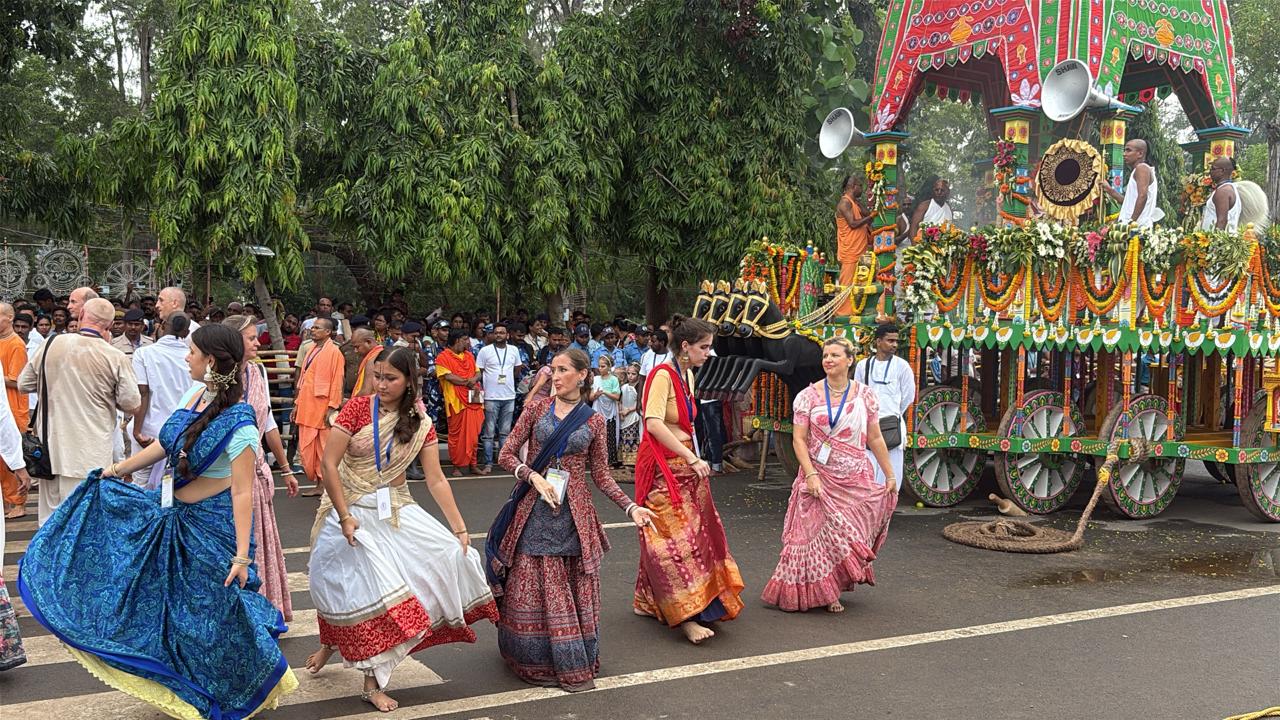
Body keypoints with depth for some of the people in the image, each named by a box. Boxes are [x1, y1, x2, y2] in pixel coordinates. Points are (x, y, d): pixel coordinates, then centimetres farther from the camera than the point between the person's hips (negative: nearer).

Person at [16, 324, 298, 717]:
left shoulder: (238, 423, -25)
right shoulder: (195, 394, -1)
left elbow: (242, 492, -25)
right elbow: (166, 444, 14)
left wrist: (242, 555, -25)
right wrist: (119, 469, 18)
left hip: (213, 526, -8)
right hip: (175, 515, 8)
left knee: (215, 610, 6)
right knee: (177, 603, 19)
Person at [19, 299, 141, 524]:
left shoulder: (51, 344, -4)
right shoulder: (115, 357, -12)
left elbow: (24, 384, 7)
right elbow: (131, 404, -7)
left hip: (51, 444, 3)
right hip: (91, 453, -3)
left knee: (50, 516, 15)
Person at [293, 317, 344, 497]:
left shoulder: (334, 352, -8)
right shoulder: (311, 349, 15)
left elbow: (337, 382, -12)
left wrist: (332, 408, -17)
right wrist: (297, 405, 17)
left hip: (322, 409, -8)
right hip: (306, 408, 8)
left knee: (323, 449, -1)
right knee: (306, 449, 9)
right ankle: (318, 484, 17)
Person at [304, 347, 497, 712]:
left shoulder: (420, 424, -2)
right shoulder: (357, 407, -11)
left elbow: (436, 480, -3)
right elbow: (329, 464, -12)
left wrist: (460, 528, -10)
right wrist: (345, 517, -16)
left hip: (397, 511, 4)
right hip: (352, 510, -4)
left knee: (452, 555, -9)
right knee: (368, 587, -12)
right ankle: (371, 683, 8)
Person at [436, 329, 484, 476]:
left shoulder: (470, 356, 18)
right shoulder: (443, 357, -3)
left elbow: (478, 373, 17)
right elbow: (449, 377, -13)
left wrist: (474, 379, -7)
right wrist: (467, 382, -6)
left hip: (473, 400, 6)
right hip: (456, 401, -6)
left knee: (473, 434, 5)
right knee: (456, 434, -1)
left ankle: (472, 464, 13)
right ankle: (457, 465, 7)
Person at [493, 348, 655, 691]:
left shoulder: (594, 421, 4)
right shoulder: (537, 408, 3)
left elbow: (600, 474, 8)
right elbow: (506, 454, 2)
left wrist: (630, 507, -2)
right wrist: (533, 477, -15)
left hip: (574, 513, 0)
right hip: (534, 509, 0)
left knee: (576, 589, 4)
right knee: (532, 587, 1)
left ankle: (575, 664, 16)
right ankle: (537, 662, 13)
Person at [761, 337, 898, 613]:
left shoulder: (865, 395, 3)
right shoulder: (809, 395, -2)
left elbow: (875, 439, 7)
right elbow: (799, 439, -5)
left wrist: (890, 476, 6)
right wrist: (811, 474, -16)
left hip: (855, 479, 2)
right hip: (820, 477, -1)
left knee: (850, 533, 4)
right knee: (820, 531, 0)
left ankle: (836, 585, 23)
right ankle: (823, 591, 14)